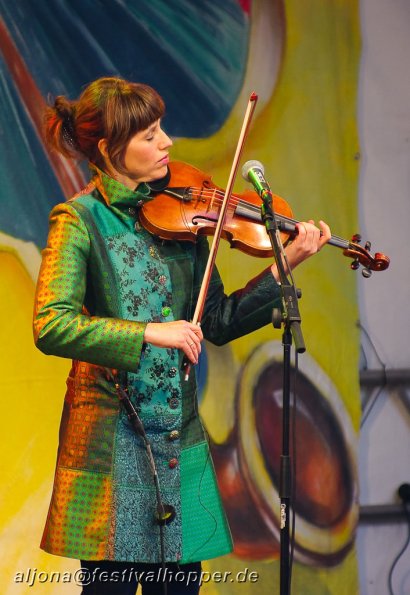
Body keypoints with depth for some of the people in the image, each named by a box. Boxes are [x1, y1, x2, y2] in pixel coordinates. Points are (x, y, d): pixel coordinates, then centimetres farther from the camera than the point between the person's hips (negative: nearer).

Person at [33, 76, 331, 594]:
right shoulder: (80, 220, -8)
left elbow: (218, 322, 7)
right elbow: (51, 327, -20)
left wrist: (285, 265, -2)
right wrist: (149, 332, -24)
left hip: (180, 435, 5)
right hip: (112, 435, -5)